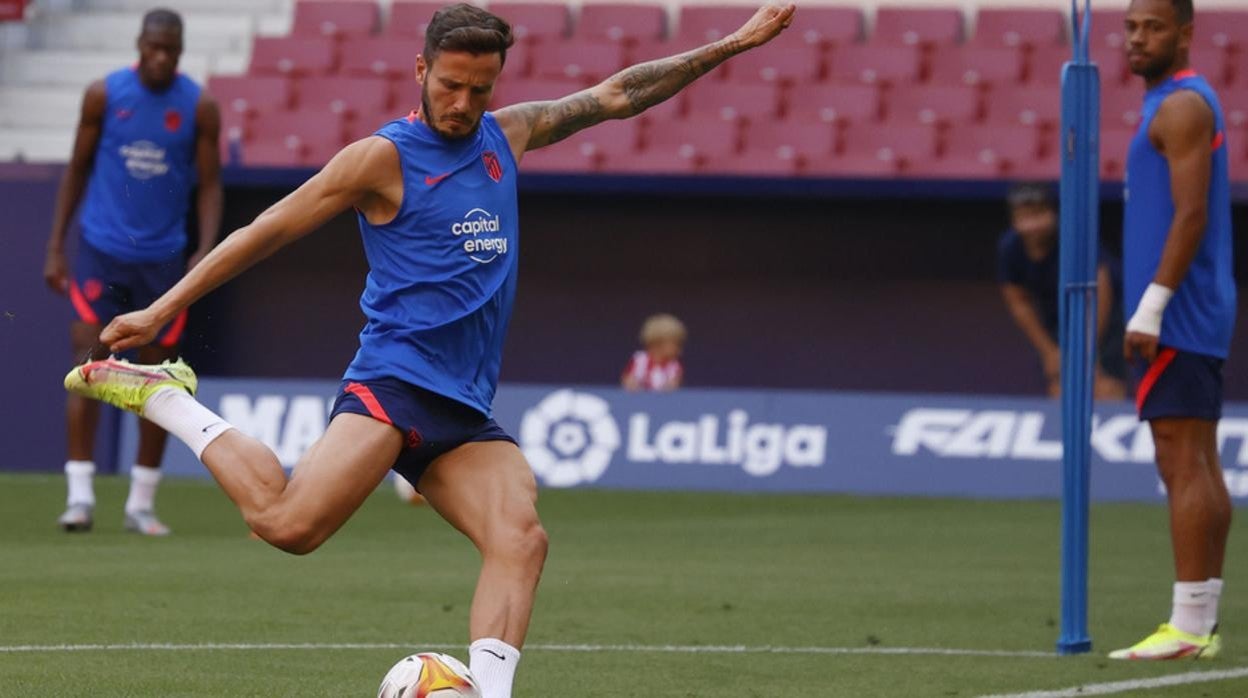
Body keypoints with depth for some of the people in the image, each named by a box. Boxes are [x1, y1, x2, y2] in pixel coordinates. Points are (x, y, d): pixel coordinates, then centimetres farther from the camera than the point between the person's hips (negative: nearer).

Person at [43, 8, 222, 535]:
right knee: (88, 364, -12)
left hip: (162, 259, 1)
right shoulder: (103, 95, -2)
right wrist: (55, 247, 2)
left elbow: (210, 185, 1)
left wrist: (205, 250, -14)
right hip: (101, 253, -1)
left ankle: (142, 503, 14)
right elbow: (77, 170, 6)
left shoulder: (199, 107, -2)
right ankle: (80, 495, -11)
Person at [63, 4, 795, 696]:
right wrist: (161, 309, -1)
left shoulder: (506, 135, 16)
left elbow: (617, 96, 25)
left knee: (521, 537, -20)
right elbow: (267, 231, 1)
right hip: (394, 383, -6)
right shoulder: (384, 157, -2)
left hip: (466, 409, 6)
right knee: (289, 523, -25)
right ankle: (164, 398, -4)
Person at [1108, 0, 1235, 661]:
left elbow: (1191, 214, -20)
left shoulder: (1182, 105, -11)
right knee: (1200, 466, 8)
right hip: (1198, 313, 10)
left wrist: (1151, 307, -22)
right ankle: (1202, 623, 9)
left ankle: (1187, 628, -15)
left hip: (1177, 311, -10)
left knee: (1182, 465, -12)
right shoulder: (1180, 103, 20)